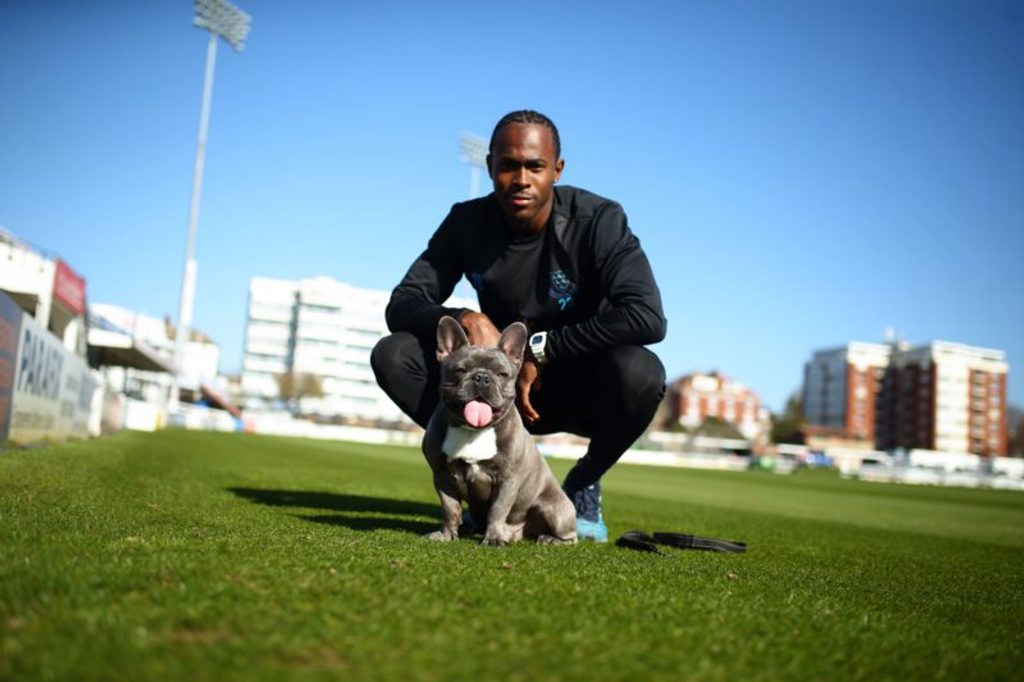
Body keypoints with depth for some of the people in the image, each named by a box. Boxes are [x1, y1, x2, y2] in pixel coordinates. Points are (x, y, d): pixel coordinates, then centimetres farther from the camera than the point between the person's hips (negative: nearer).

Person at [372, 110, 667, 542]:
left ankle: (582, 484, -4)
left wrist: (542, 347, -27)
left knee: (639, 371, -36)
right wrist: (464, 319, -31)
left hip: (581, 386, -2)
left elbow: (649, 318, -30)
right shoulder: (468, 223, -7)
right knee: (392, 355, -17)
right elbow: (401, 306, -9)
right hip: (502, 382, 3)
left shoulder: (597, 221, -18)